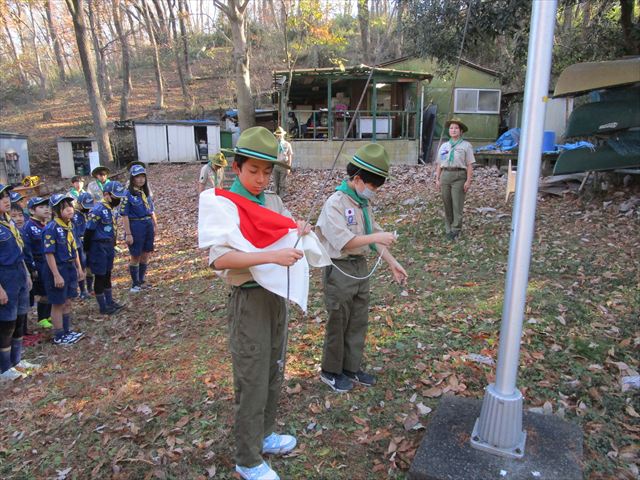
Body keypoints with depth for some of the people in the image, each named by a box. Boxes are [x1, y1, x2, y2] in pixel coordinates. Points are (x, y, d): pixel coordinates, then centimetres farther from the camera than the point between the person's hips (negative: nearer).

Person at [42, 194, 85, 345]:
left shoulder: (69, 226, 5)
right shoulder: (51, 228, -19)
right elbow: (49, 254, -21)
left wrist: (79, 268, 15)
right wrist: (56, 275, -21)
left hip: (69, 267, 8)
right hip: (57, 269, -8)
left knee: (67, 302, 17)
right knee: (58, 304, 4)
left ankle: (67, 331, 30)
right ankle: (59, 336, 17)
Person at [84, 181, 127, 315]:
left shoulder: (109, 209, 7)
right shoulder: (97, 210, -20)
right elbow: (89, 231, -18)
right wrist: (87, 251, -14)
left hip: (108, 247, 9)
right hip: (99, 248, -9)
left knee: (107, 275, 18)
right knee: (100, 277, 3)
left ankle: (110, 301, 30)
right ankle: (103, 307, 13)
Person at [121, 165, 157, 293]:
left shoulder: (146, 192, 8)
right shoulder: (128, 194, -10)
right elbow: (124, 215, -12)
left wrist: (155, 225, 12)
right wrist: (128, 233, -16)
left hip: (148, 225, 6)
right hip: (136, 226, -6)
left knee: (146, 255, 13)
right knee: (135, 256, 6)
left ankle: (141, 281, 29)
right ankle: (135, 284, 20)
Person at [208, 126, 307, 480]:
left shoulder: (273, 201, 4)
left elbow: (290, 230, 16)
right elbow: (219, 259, -30)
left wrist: (299, 228, -9)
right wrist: (272, 256, -40)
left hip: (276, 295, 7)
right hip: (249, 299, -7)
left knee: (272, 374, 22)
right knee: (252, 383, 4)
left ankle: (264, 435, 44)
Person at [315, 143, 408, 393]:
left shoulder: (364, 202, 8)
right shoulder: (335, 203, -18)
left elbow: (374, 233, 12)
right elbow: (344, 241, -26)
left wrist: (392, 262, 7)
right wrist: (376, 237, -27)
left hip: (361, 267, 8)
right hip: (340, 270, -8)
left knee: (359, 322, 16)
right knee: (338, 323, 7)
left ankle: (352, 367, 34)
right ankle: (331, 371, 27)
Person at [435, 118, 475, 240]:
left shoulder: (466, 145, 2)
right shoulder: (444, 146, 15)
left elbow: (470, 165, -3)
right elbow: (439, 164, 15)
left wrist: (468, 181, -9)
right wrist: (437, 179, 9)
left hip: (459, 176, -4)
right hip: (445, 175, 4)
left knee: (457, 205, -3)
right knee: (447, 204, 7)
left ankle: (455, 230, 3)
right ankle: (448, 228, 17)